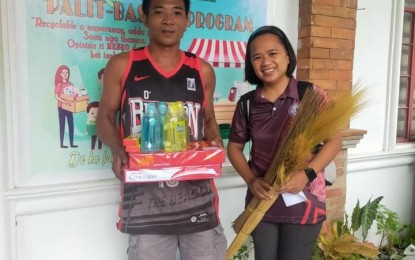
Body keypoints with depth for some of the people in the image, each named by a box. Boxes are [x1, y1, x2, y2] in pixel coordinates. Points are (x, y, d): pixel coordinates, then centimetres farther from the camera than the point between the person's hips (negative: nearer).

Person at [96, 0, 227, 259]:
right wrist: (117, 150, -14)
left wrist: (216, 144, -5)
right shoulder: (122, 65, 1)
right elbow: (105, 118, 7)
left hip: (197, 195, 2)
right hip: (144, 197, -1)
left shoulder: (202, 70, 7)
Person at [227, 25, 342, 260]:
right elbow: (235, 147, 7)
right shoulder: (247, 104, -1)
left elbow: (334, 140, -5)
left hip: (303, 201, -2)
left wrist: (307, 174, -19)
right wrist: (251, 181, -8)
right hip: (262, 201, 3)